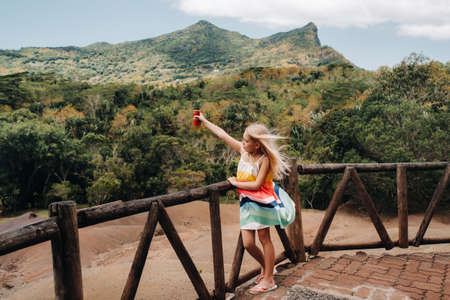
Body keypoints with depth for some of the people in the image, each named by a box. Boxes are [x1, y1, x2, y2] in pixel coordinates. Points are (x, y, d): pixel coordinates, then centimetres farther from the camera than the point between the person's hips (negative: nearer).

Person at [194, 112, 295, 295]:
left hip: (262, 201, -6)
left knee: (264, 239, 4)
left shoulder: (264, 159, -15)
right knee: (247, 243, 4)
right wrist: (204, 121, 13)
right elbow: (222, 135, 7)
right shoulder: (243, 150, 2)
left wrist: (236, 183, -12)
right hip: (246, 202, 6)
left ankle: (268, 280, 17)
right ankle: (266, 267, 32)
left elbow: (256, 185, -21)